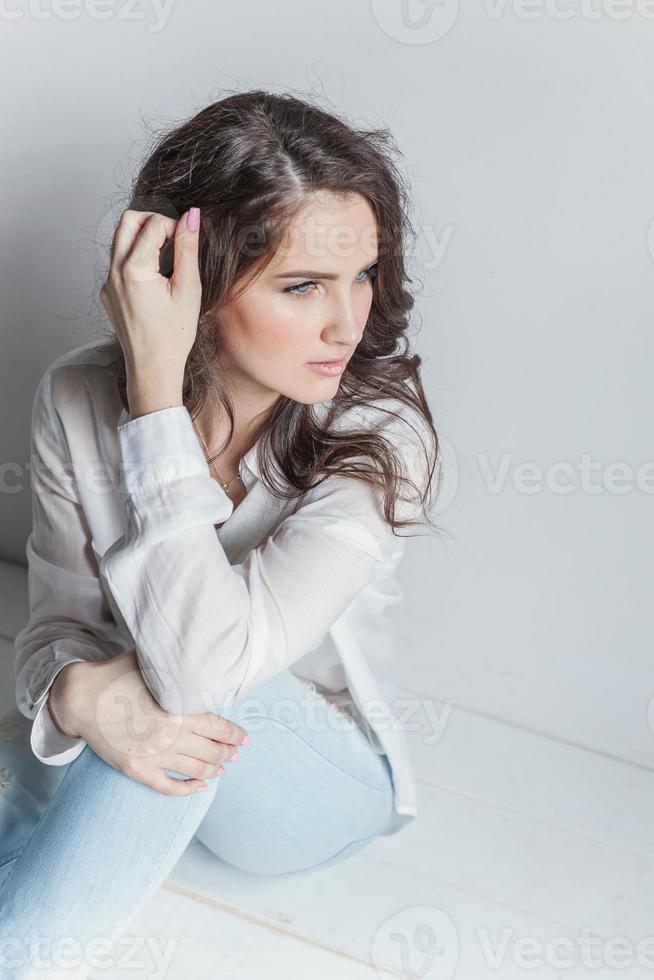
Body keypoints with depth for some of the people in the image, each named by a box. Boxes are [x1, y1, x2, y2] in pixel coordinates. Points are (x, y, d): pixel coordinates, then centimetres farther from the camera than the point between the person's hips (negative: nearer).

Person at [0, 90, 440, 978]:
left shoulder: (380, 430, -25)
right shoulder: (80, 399, -14)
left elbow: (203, 662, -36)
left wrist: (156, 387, -36)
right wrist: (82, 694, -33)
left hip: (320, 781, -2)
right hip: (127, 773, 3)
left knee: (183, 681, -33)